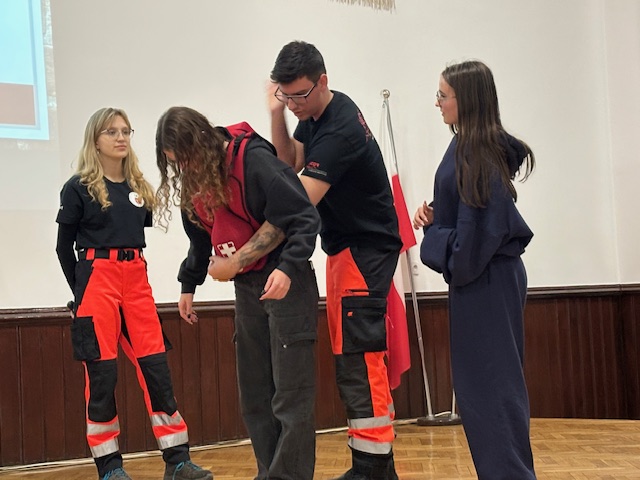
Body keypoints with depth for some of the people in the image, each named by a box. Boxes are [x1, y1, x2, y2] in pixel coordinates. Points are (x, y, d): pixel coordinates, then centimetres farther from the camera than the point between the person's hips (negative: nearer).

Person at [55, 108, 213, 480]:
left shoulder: (139, 188, 13)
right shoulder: (79, 188, -2)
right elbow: (64, 247, 0)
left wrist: (131, 276, 8)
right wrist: (82, 292, -1)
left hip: (137, 282, 5)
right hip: (97, 281, -5)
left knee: (157, 367, 0)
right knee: (102, 374, -2)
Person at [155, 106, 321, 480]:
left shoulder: (253, 159, -19)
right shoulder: (193, 181, 6)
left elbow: (305, 218, -20)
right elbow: (201, 238, 22)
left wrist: (288, 269, -30)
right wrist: (189, 285, 25)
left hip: (285, 282, -8)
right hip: (246, 288, 8)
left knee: (291, 394, -4)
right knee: (254, 394, 11)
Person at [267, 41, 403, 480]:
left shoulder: (340, 129, -24)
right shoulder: (314, 114, 6)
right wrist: (277, 115, -6)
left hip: (367, 249, -10)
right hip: (343, 247, 10)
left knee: (358, 357, -12)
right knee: (352, 356, 11)